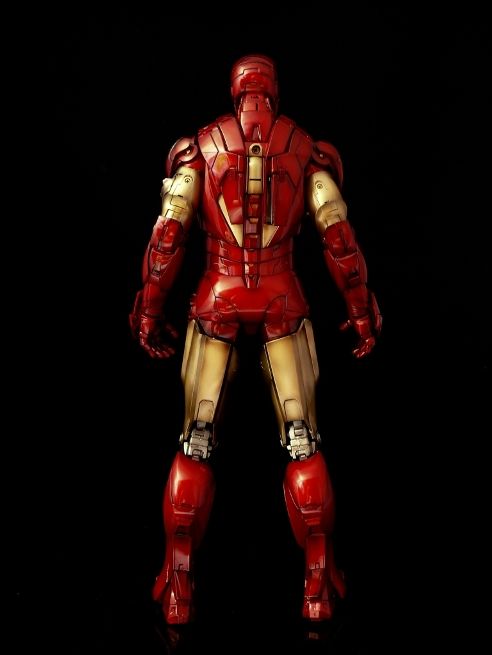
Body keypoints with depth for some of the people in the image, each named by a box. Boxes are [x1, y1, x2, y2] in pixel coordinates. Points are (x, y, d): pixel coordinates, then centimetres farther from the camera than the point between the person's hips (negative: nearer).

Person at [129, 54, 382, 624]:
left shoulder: (200, 145, 5)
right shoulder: (306, 148, 5)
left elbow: (167, 234, -2)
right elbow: (339, 238, 0)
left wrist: (149, 310, 5)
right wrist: (360, 311, 8)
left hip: (217, 298, 0)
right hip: (281, 299, 0)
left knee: (195, 443, 8)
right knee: (302, 442, 6)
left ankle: (178, 584, 10)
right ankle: (319, 583, 9)